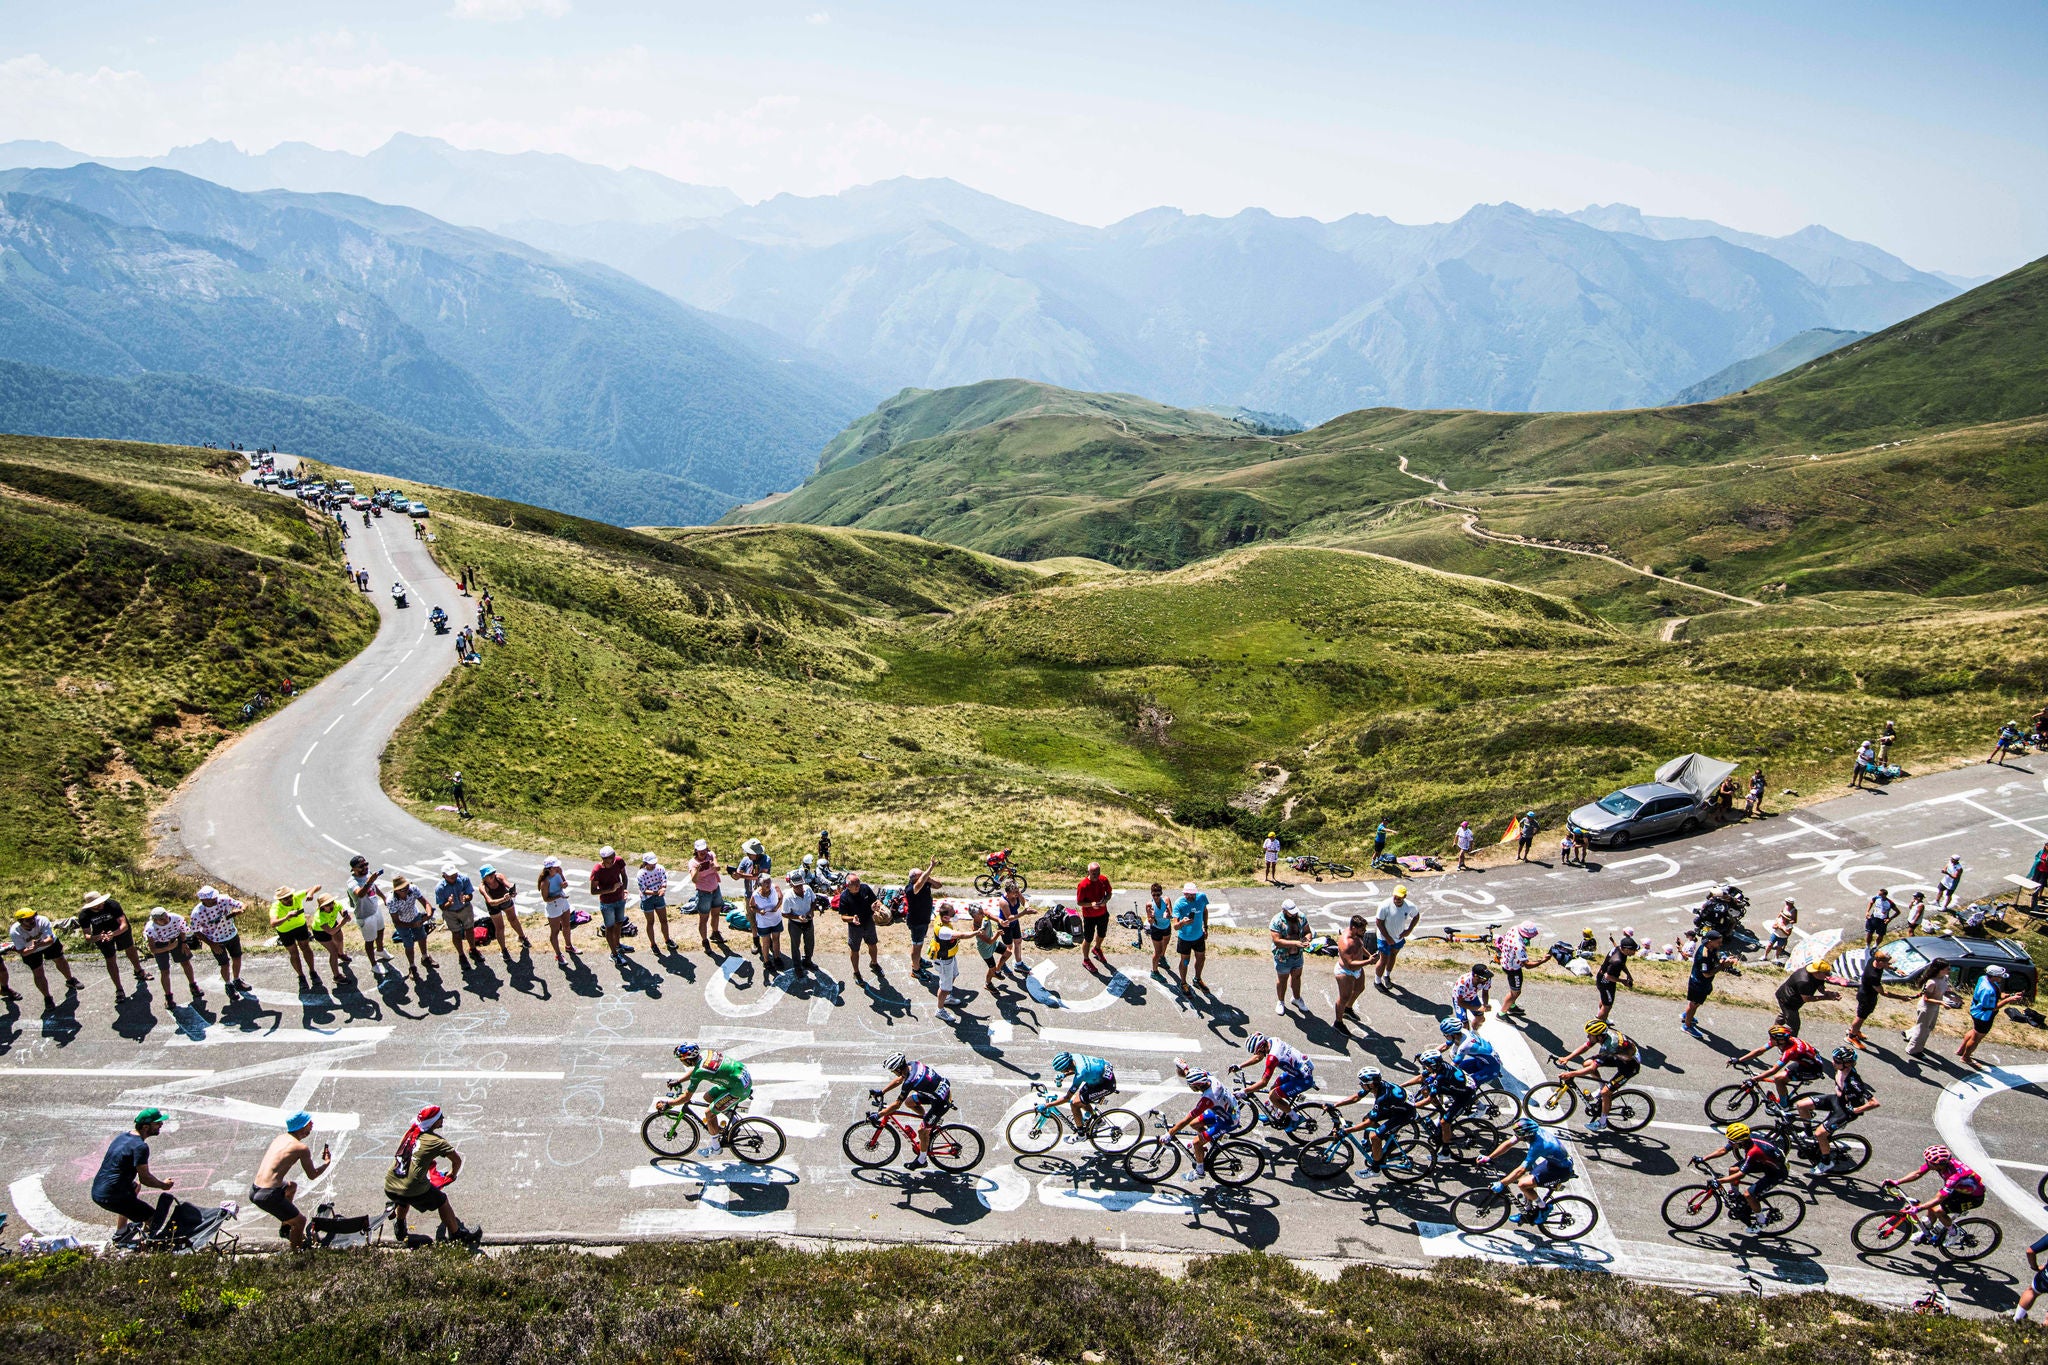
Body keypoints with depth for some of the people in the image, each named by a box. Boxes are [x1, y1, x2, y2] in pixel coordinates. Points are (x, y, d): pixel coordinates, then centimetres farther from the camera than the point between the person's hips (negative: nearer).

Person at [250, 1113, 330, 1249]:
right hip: (269, 1196, -8)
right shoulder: (302, 1148, -9)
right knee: (300, 1221, 11)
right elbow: (312, 1175, 1)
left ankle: (286, 1227, 38)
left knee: (292, 1186, 35)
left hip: (254, 1191, 8)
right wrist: (327, 1162, 19)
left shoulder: (279, 1138, 11)